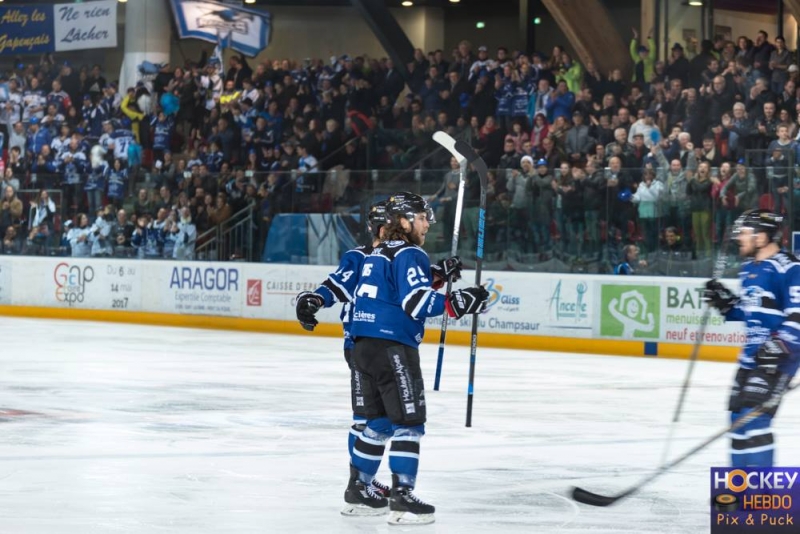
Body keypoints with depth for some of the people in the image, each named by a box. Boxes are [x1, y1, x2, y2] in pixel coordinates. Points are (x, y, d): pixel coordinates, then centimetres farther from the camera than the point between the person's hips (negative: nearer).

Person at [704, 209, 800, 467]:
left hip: (778, 356, -10)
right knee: (739, 416, 11)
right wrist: (726, 302, 9)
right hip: (753, 353, 10)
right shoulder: (749, 268, 13)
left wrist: (779, 345, -28)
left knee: (754, 417, -17)